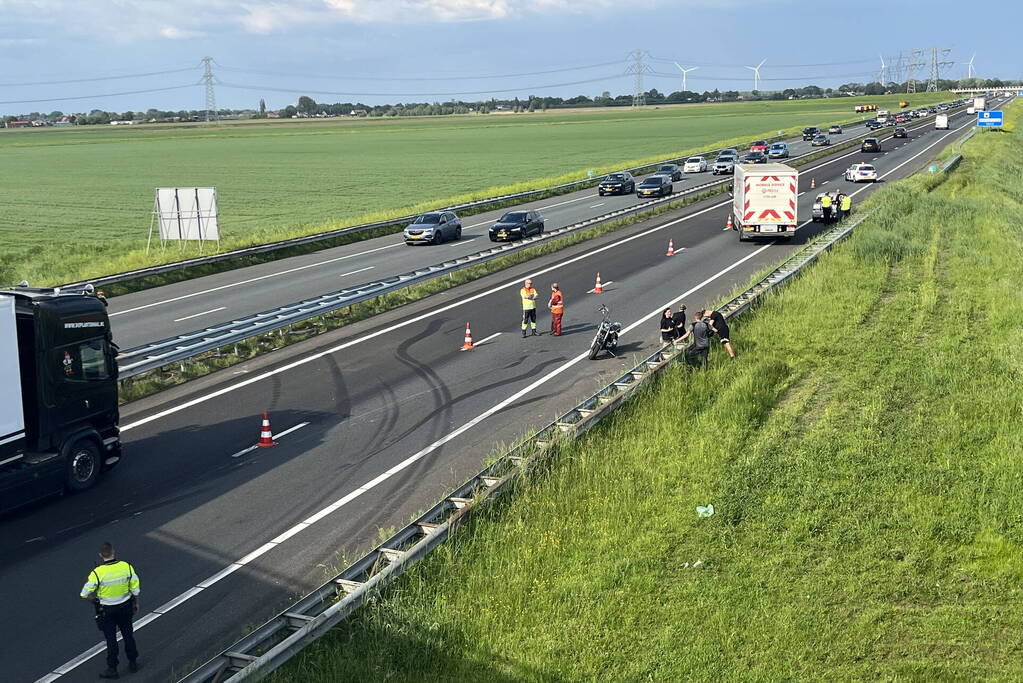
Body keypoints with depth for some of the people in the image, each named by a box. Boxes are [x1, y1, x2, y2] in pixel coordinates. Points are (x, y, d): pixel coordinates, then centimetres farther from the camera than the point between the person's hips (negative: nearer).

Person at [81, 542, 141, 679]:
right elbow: (136, 589, -5)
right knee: (128, 635, 21)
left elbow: (85, 594, -17)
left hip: (107, 610, -3)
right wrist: (136, 603, 11)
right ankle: (133, 663, 33)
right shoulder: (126, 567, -14)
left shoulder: (97, 573, -23)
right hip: (125, 607, 3)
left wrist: (96, 599, 3)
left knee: (111, 639, 12)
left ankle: (112, 669, 22)